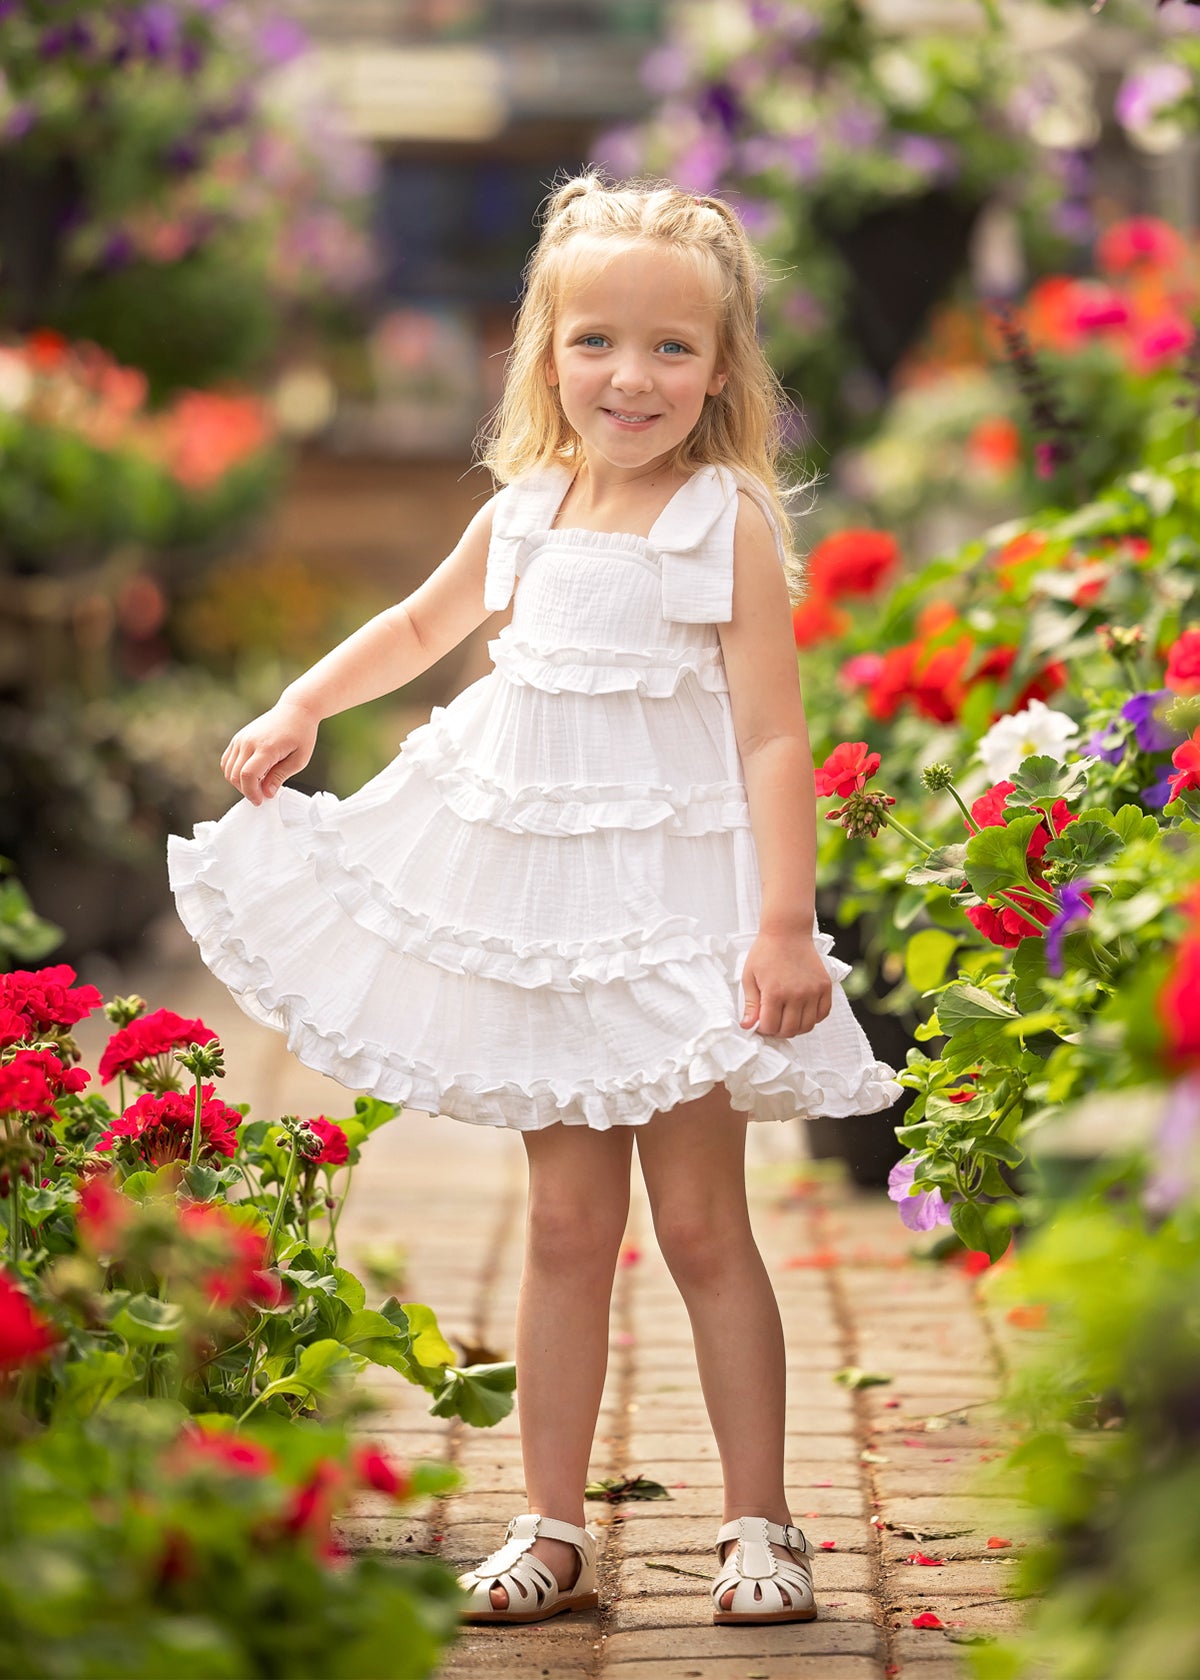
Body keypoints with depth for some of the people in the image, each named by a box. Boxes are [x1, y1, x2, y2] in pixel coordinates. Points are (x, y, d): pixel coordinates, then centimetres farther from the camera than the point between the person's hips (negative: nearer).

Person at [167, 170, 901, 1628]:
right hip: (536, 897, 4)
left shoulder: (728, 524, -8)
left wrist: (786, 925, -19)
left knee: (701, 1225, 0)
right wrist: (299, 707, 14)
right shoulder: (525, 513, 7)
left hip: (678, 895, -4)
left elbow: (773, 737, -12)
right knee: (566, 1223, 8)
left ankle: (759, 1524, 11)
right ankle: (552, 1528, 14)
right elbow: (419, 624, 27)